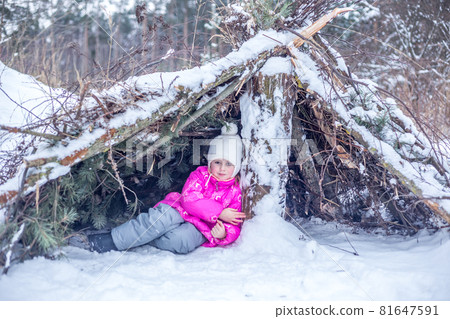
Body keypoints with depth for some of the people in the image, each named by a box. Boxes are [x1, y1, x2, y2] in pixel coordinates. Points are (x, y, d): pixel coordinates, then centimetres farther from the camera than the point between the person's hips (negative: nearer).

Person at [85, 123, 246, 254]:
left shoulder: (235, 191, 3)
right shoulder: (201, 175, 3)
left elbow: (234, 227, 3)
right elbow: (190, 199, -13)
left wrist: (223, 234, -22)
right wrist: (219, 213, -21)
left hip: (199, 229, -1)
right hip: (182, 212, 2)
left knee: (181, 240, -37)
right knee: (166, 215, -36)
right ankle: (114, 238, -31)